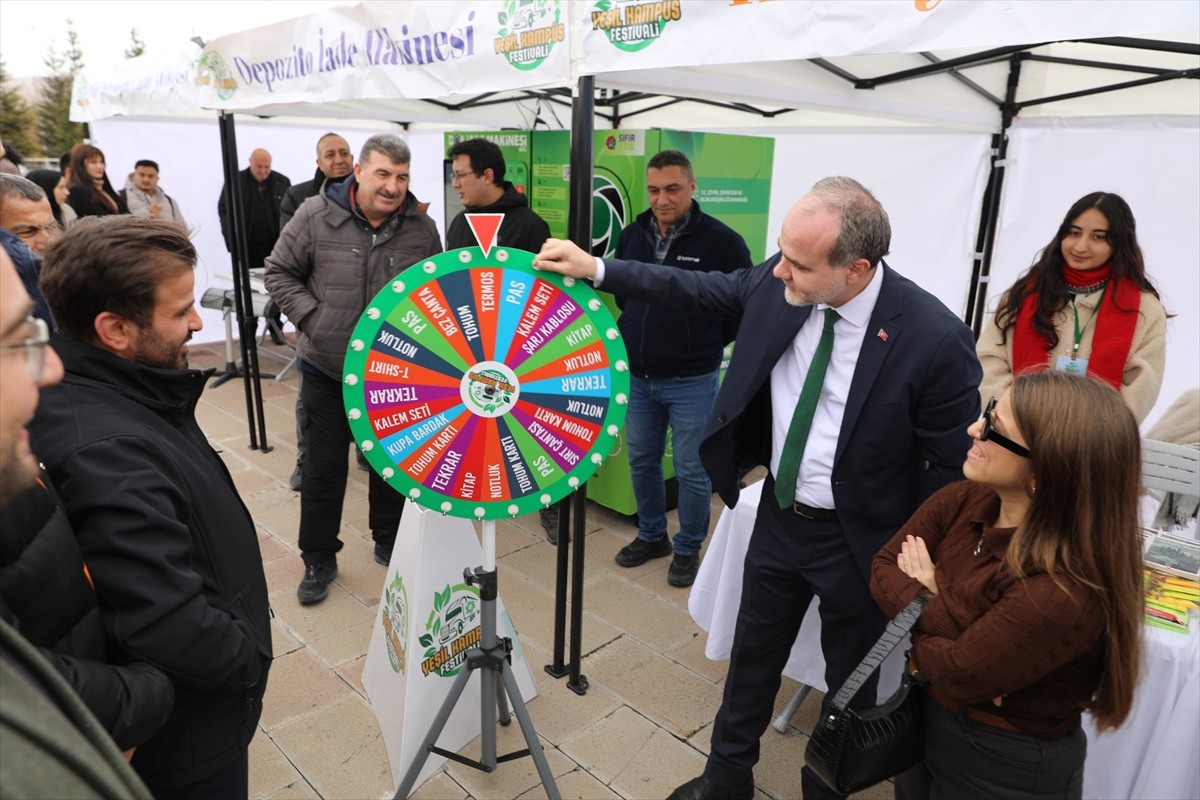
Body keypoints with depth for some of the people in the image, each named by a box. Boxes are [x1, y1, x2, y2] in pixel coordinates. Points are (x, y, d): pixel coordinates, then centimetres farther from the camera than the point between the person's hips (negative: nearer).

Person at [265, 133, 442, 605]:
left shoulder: (422, 228, -2)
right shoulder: (316, 216, -9)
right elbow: (280, 273, -2)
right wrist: (314, 320, -13)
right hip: (328, 371, -2)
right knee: (324, 468, 9)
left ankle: (389, 544, 36)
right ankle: (318, 560, 25)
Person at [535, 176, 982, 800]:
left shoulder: (934, 339, -27)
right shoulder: (777, 281, -14)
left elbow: (956, 466, -16)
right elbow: (698, 289, 3)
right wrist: (596, 269, -1)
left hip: (859, 539, -4)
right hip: (778, 515, 5)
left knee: (850, 680, 21)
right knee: (753, 655, 24)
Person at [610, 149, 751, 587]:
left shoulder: (721, 240, -12)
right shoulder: (632, 235, 3)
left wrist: (707, 344, 0)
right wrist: (632, 335, 11)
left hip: (691, 382, -5)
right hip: (636, 377, 5)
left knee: (692, 469, 6)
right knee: (642, 460, 17)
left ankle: (688, 549, 26)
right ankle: (651, 536, 37)